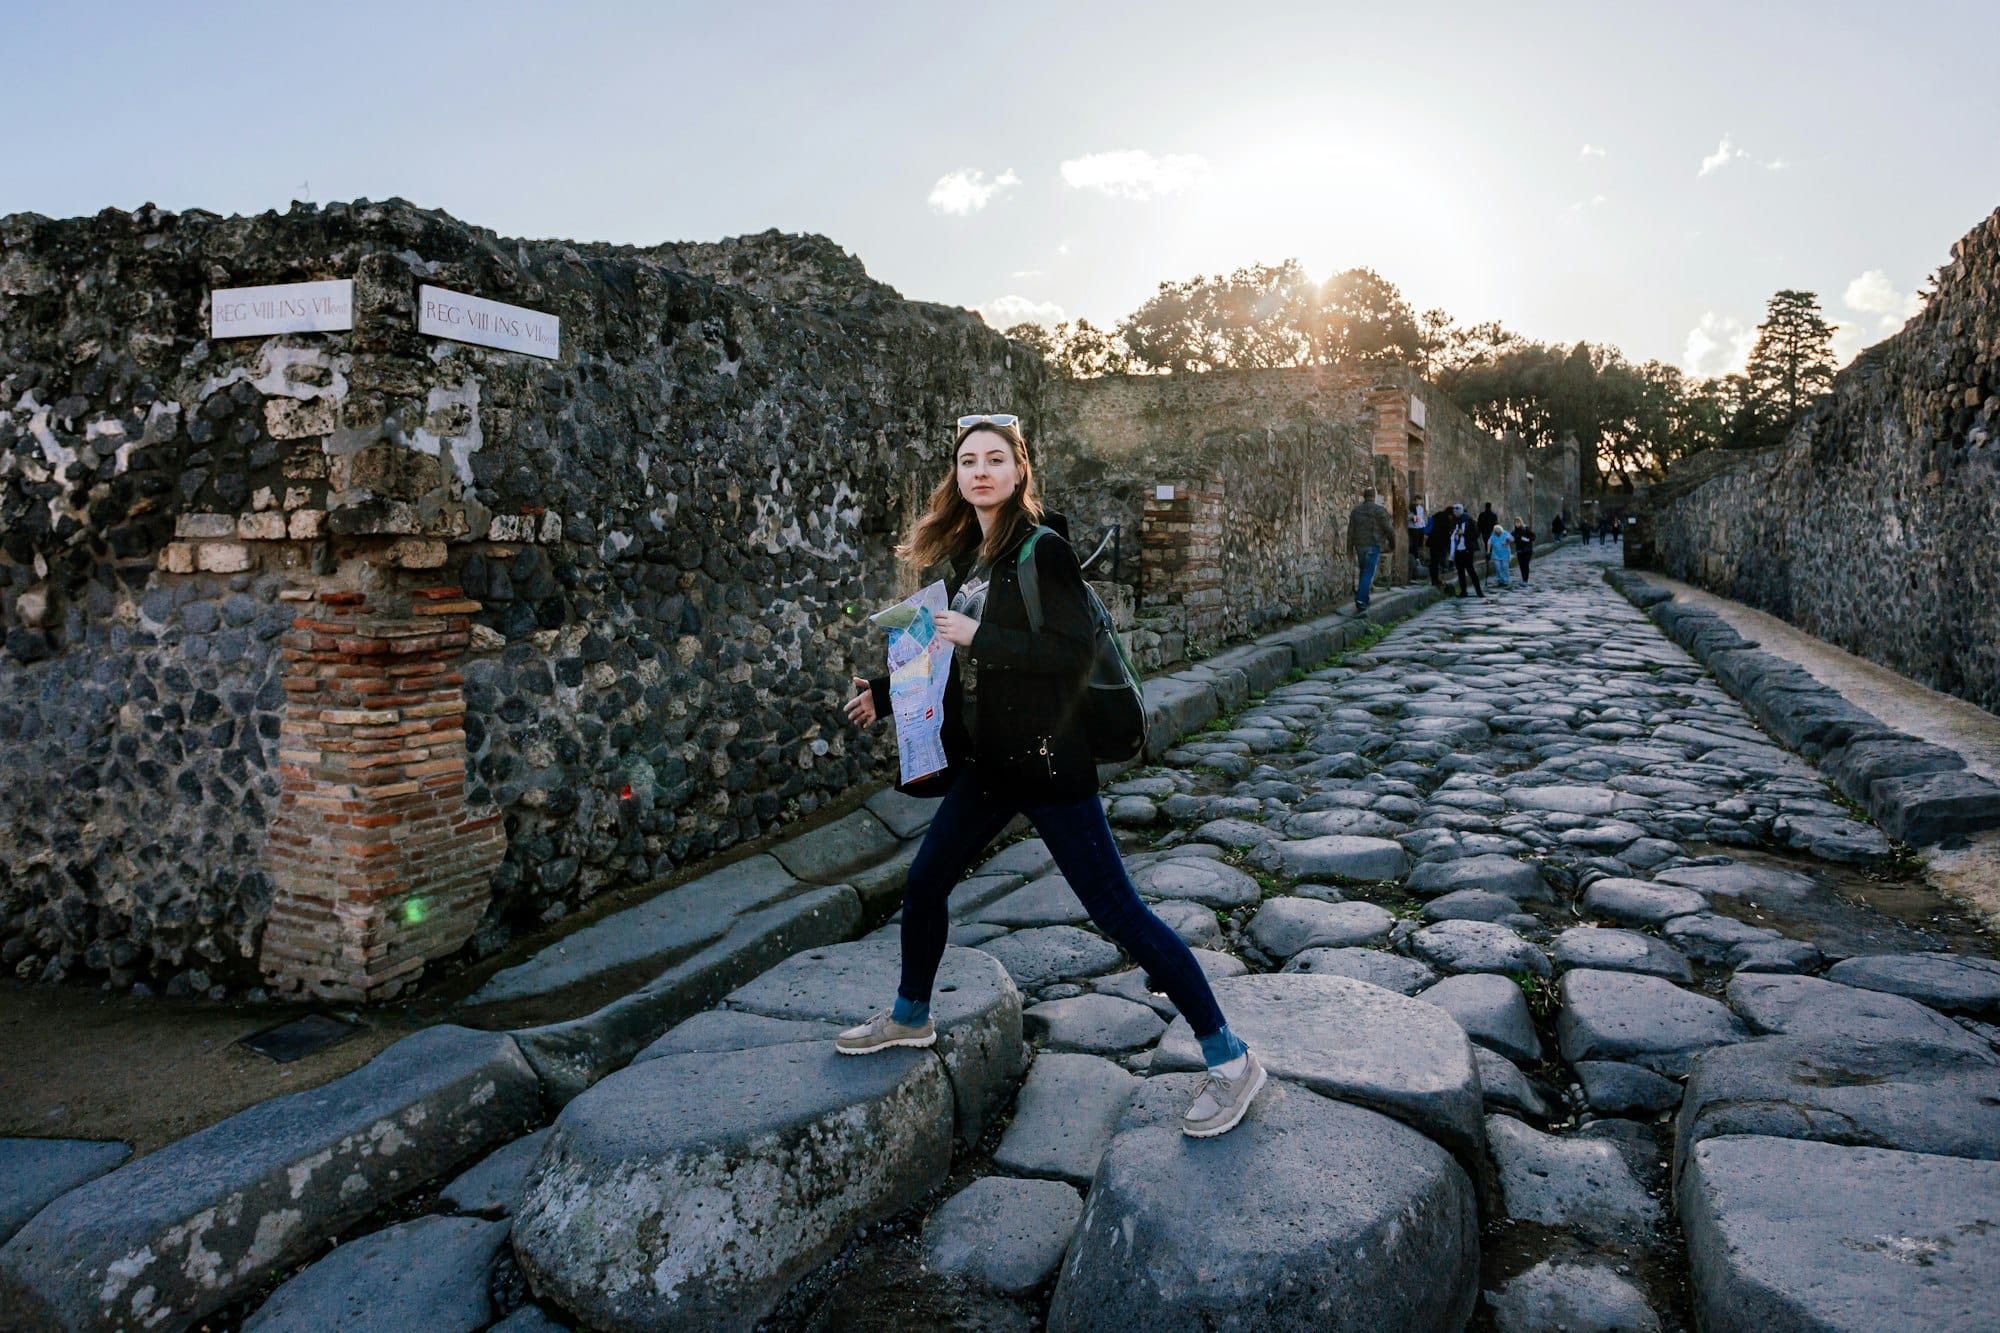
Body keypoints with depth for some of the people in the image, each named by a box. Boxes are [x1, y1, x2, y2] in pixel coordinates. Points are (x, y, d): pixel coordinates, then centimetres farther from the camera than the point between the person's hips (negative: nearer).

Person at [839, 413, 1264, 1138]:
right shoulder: (966, 556, 9)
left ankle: (1230, 1059, 6)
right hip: (985, 763, 8)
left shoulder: (1042, 551, -14)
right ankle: (910, 1017, 42)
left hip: (1048, 762, -8)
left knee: (1117, 911, -5)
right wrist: (886, 692, 22)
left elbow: (1072, 649, -23)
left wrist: (979, 635, -22)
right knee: (923, 883, 17)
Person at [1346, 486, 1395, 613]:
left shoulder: (1355, 510, 6)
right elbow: (1389, 530, -7)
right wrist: (1392, 545, 6)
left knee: (1362, 573, 15)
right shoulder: (1380, 511, -9)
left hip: (1359, 546, 5)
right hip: (1374, 546, -5)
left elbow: (1350, 531, 7)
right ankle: (1360, 601, -14)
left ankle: (1363, 600, 19)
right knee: (1368, 574, -5)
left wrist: (1350, 548, 13)